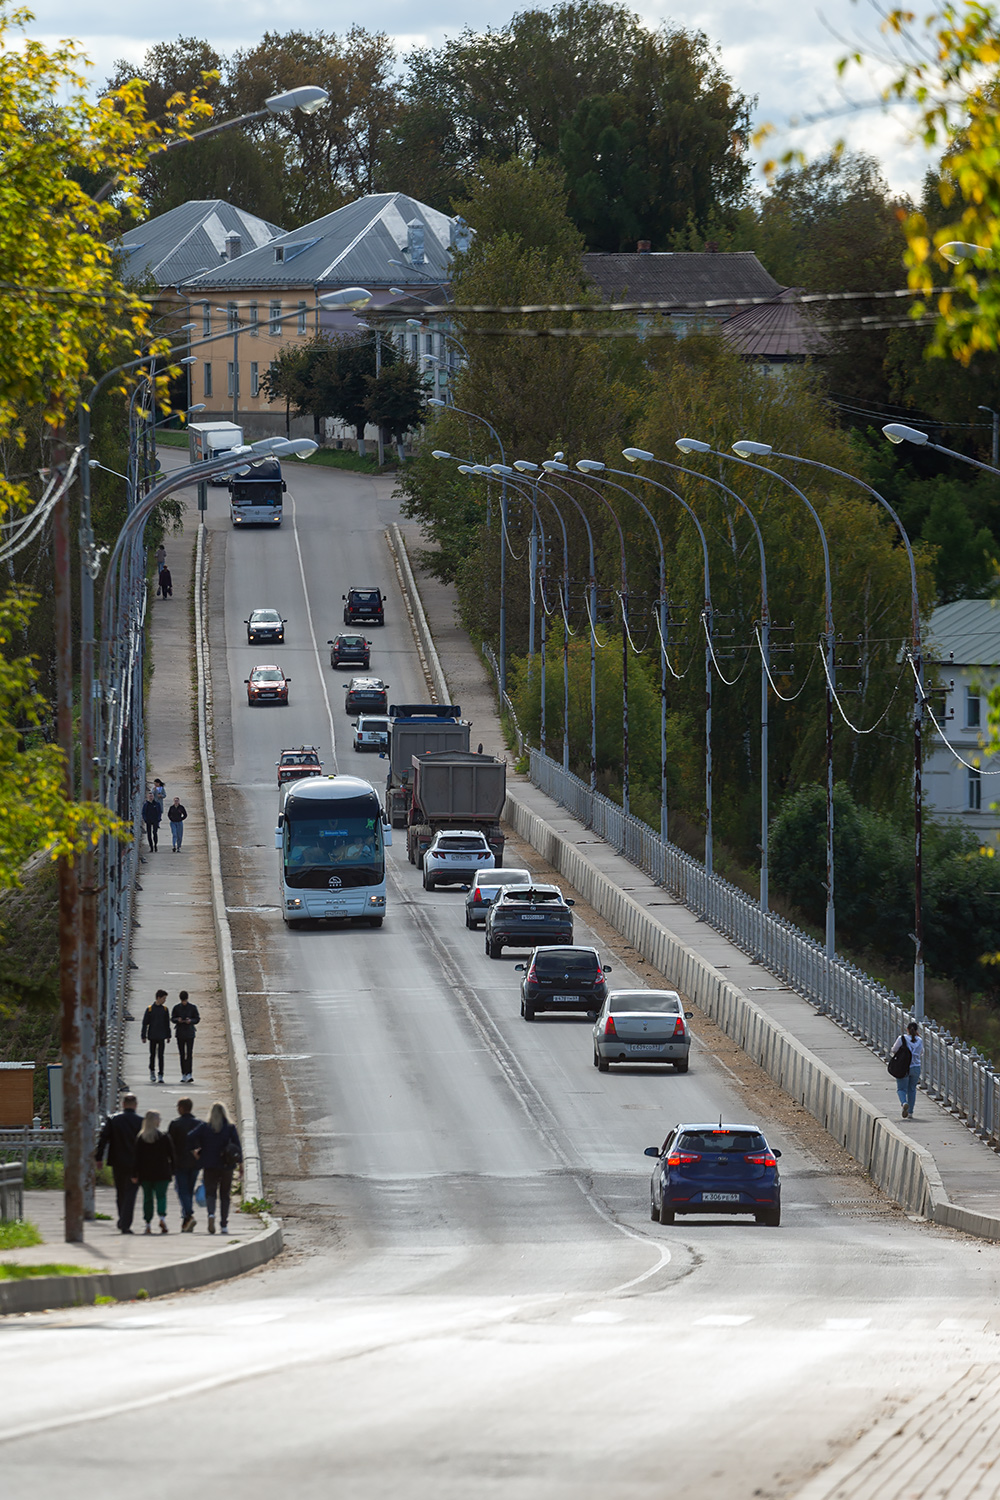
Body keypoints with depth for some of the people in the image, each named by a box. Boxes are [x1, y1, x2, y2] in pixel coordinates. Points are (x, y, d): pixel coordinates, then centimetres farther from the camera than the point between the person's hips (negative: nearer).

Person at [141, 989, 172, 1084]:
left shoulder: (165, 1009, 5)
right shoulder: (149, 1009, -2)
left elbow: (167, 1023, 11)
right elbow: (145, 1023, 0)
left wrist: (168, 1036, 9)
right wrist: (144, 1036, -3)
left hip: (161, 1037, 1)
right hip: (152, 1036, -1)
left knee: (160, 1056, -6)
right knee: (152, 1055, 8)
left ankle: (160, 1075, -6)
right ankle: (152, 1072, 28)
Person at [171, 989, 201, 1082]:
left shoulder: (192, 1007, 0)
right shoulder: (177, 1008, 4)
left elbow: (197, 1019, 4)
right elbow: (172, 1018, 8)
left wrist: (191, 1021, -16)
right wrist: (178, 1020, -14)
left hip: (190, 1033, -2)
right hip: (180, 1033, 2)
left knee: (189, 1054, -11)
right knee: (182, 1054, 6)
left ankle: (189, 1074, -15)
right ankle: (184, 1075, 12)